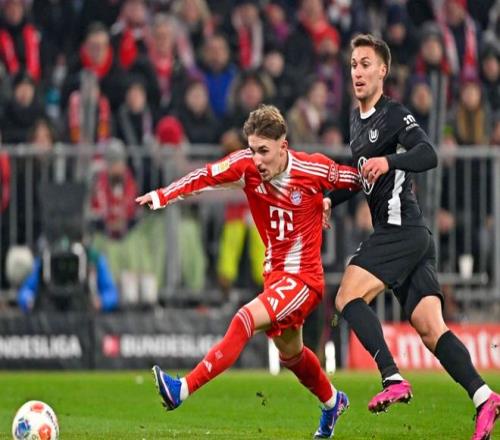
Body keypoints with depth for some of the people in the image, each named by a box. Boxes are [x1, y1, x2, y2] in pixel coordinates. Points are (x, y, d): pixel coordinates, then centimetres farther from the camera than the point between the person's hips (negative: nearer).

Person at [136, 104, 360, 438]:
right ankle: (332, 402, 52)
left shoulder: (313, 169, -17)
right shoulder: (247, 165, -9)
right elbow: (208, 176, -24)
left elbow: (358, 180, -2)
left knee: (246, 320, -27)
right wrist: (163, 196, -37)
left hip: (304, 279, -6)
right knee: (291, 353, 24)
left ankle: (183, 390, -32)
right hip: (275, 276, 6)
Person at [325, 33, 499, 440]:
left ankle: (393, 379, -20)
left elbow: (428, 155, -24)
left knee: (348, 297, -13)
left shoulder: (395, 115, -8)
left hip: (402, 231, -9)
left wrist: (389, 161, -38)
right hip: (412, 237, 9)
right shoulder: (357, 120, 20)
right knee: (429, 328, -1)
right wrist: (332, 199, 26)